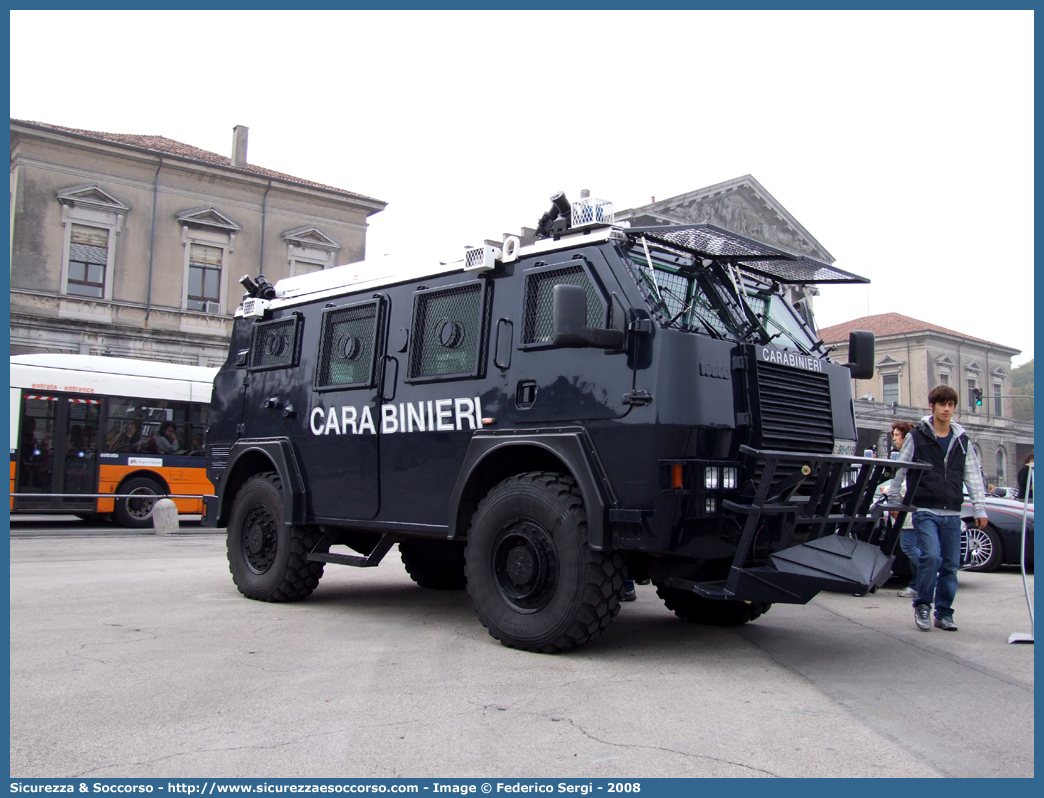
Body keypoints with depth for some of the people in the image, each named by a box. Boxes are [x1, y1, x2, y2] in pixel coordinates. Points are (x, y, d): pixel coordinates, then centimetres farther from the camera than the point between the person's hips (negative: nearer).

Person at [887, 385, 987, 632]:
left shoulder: (962, 440, 11)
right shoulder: (917, 436, 1)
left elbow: (973, 476, 13)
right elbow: (899, 470, 4)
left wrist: (979, 508, 8)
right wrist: (893, 500, 3)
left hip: (952, 514, 4)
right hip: (925, 511, -3)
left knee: (951, 564, 3)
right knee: (931, 556, -17)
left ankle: (944, 613, 15)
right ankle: (922, 605, 2)